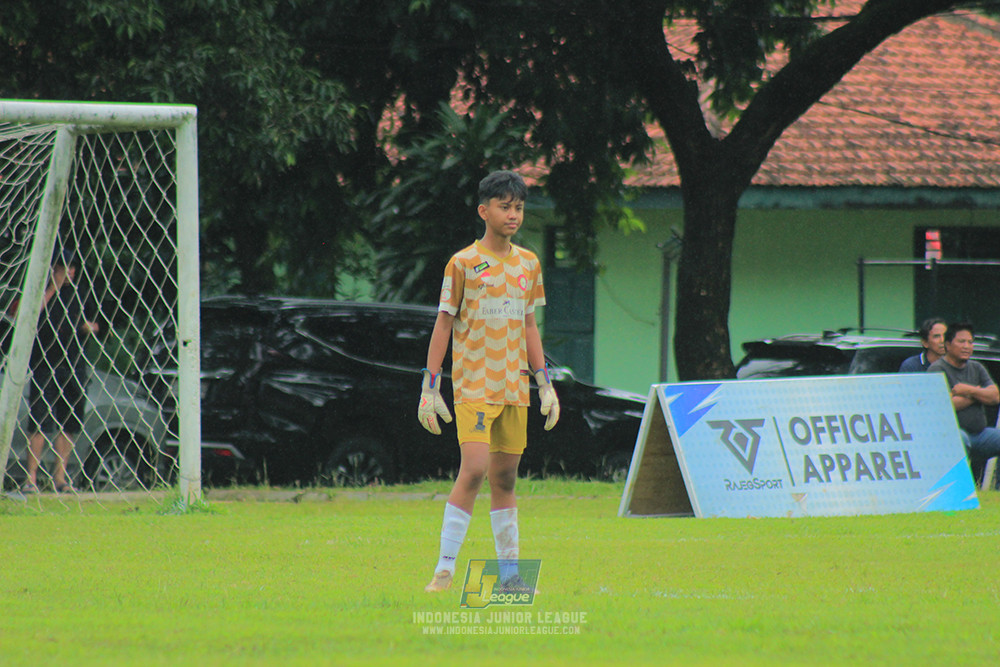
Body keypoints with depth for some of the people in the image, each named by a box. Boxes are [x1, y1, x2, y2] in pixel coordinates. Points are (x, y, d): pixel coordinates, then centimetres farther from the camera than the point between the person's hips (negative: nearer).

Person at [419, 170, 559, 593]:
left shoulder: (528, 264, 12)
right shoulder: (463, 264, -4)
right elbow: (443, 325, -2)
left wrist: (545, 384, 14)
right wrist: (429, 388, -6)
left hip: (514, 386, 5)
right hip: (473, 384, -5)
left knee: (505, 476, 7)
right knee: (474, 468, -16)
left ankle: (510, 574, 10)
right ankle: (445, 570, -12)